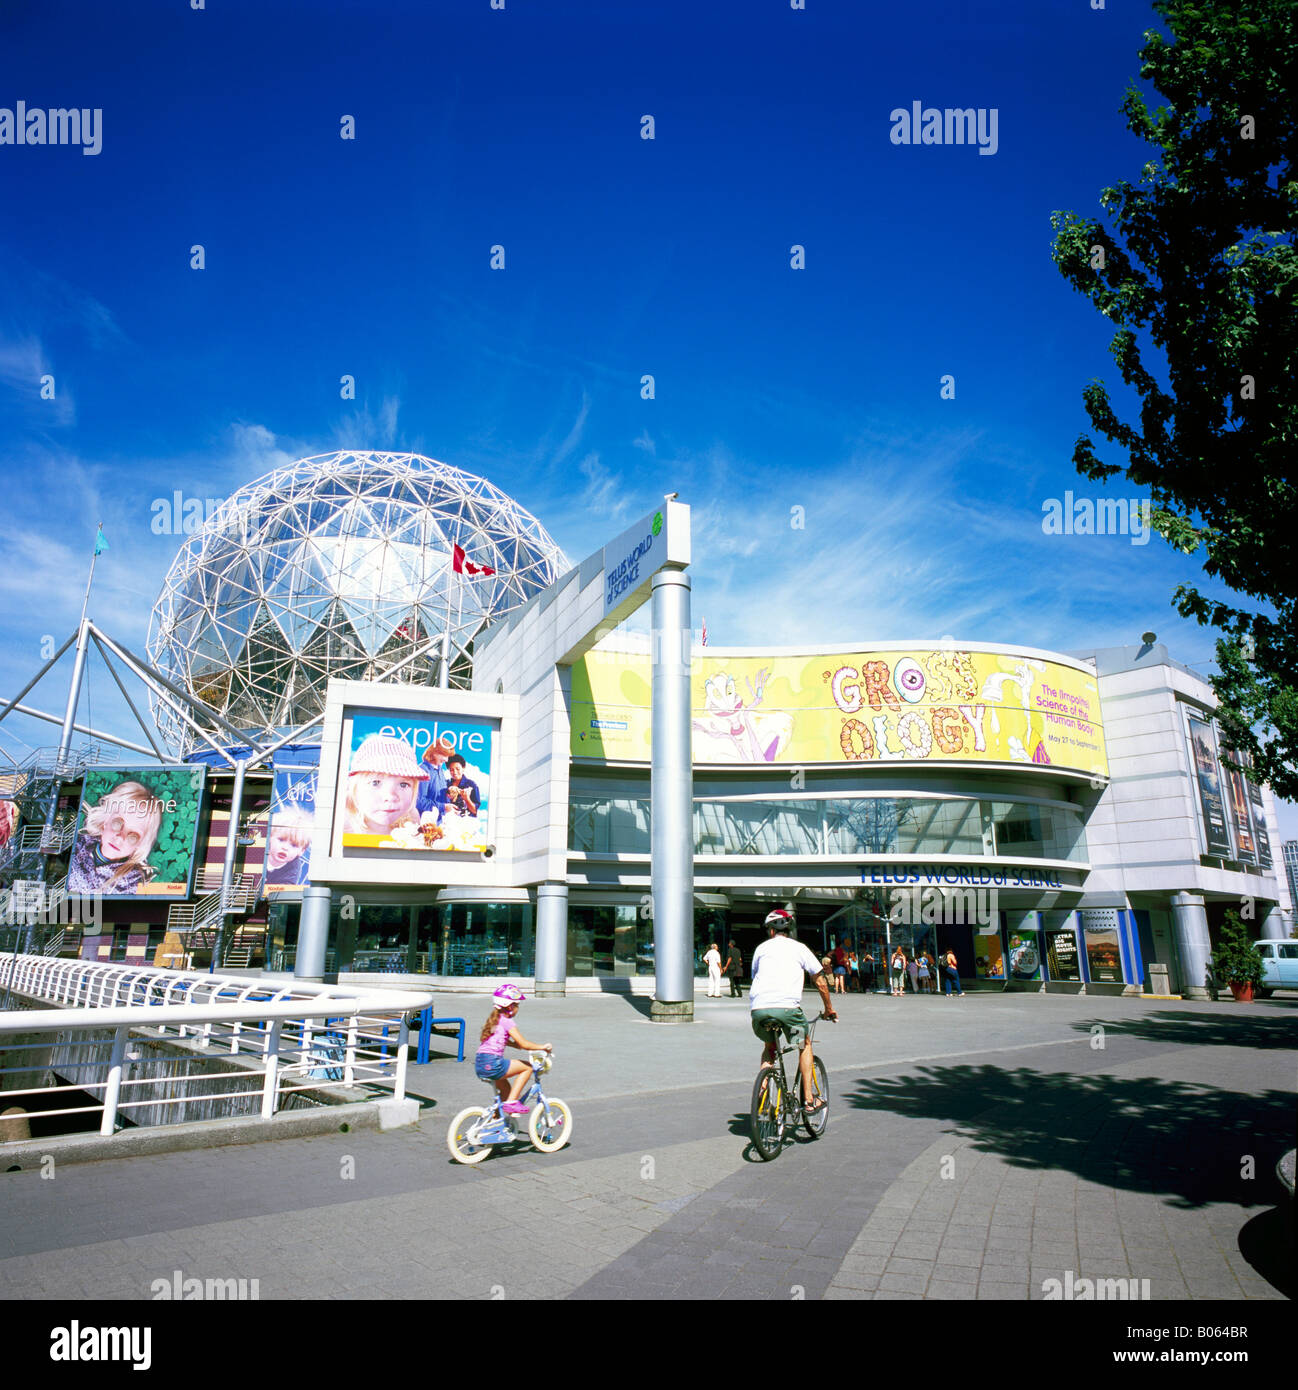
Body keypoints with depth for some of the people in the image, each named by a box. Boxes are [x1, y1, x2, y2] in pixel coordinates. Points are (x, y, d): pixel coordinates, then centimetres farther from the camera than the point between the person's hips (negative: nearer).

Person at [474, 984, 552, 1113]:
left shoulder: (494, 1019, 18)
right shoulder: (506, 1021, -8)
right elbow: (524, 1044, -10)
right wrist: (542, 1047, 2)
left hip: (479, 1065, 9)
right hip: (492, 1064, -9)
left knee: (506, 1089, 27)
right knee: (528, 1067, 2)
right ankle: (511, 1102, -2)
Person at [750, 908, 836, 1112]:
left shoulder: (762, 947, 22)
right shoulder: (799, 948, 18)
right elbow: (820, 983, 20)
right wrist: (828, 1009, 34)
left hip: (758, 1009, 2)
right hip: (787, 1007, -2)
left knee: (769, 1046, 30)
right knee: (805, 1045, 24)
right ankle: (809, 1100, 21)